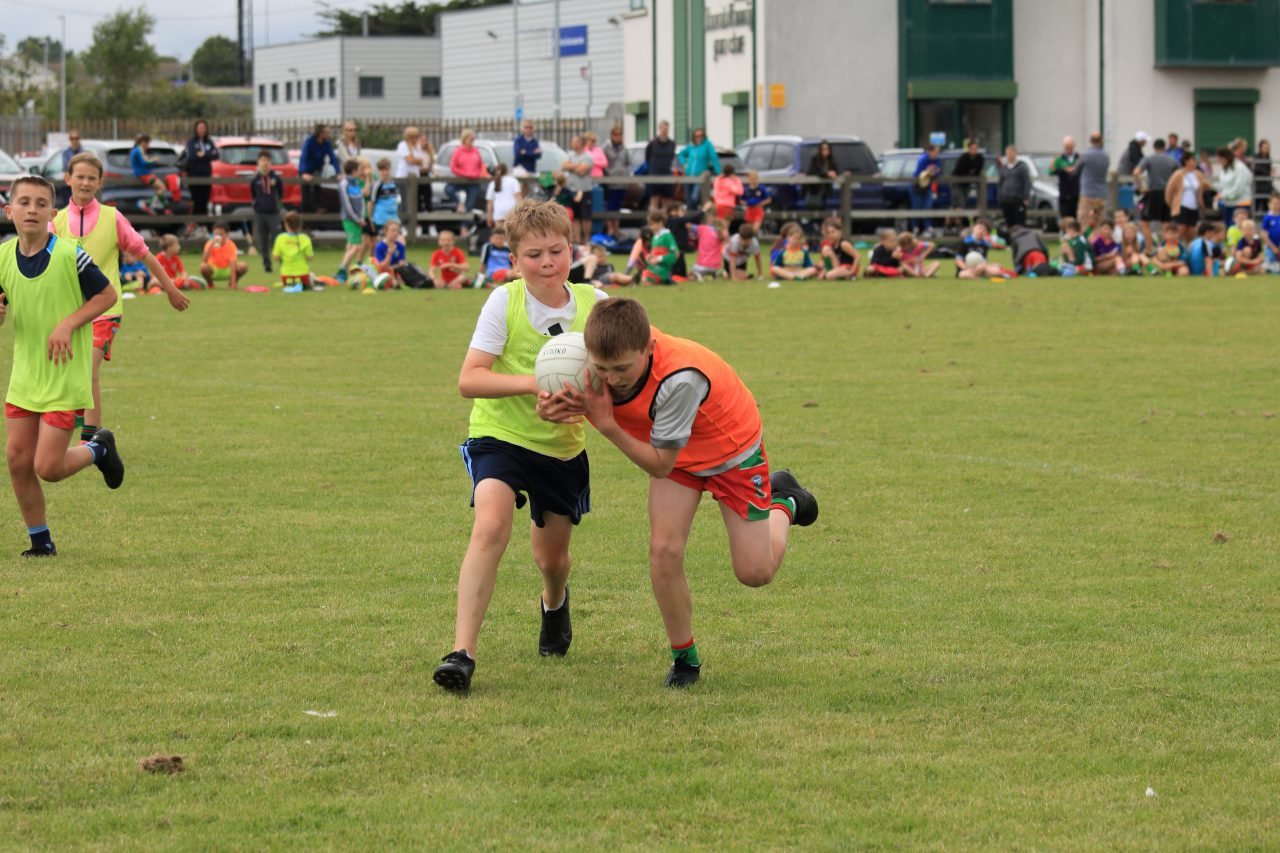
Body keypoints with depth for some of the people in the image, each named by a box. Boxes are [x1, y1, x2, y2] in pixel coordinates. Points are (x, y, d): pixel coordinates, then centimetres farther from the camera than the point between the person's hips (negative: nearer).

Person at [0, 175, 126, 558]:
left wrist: (68, 324, -18)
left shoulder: (69, 255, -15)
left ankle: (98, 449, 24)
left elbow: (107, 295, -6)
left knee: (48, 467, -7)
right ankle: (40, 541, 20)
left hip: (64, 378, -5)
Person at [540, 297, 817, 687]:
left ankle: (783, 504, 32)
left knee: (755, 571, 0)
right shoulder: (611, 352, -28)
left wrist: (606, 424, -41)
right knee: (664, 550, -14)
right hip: (675, 451, 5)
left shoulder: (679, 379, -45)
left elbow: (660, 465, -34)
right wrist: (559, 406, -30)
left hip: (732, 446, -5)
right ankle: (684, 658, 6)